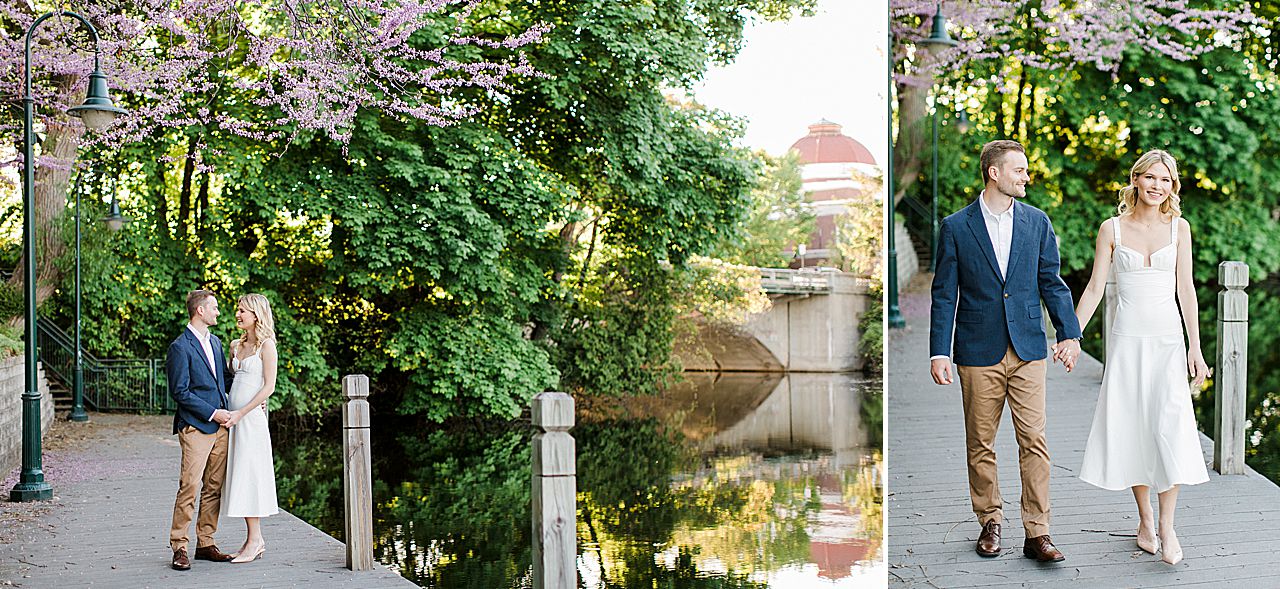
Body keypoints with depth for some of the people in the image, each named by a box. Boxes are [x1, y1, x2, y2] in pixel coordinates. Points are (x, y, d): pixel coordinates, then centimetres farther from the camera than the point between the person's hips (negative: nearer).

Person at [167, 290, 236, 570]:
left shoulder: (215, 342, 17)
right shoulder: (180, 347, -8)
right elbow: (180, 392, -12)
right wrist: (212, 413, -12)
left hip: (219, 426, 8)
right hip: (195, 427, -8)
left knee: (214, 488, 8)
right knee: (189, 487, -9)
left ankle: (205, 544, 15)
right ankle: (179, 547, -2)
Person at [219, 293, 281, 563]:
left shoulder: (266, 345, -6)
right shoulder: (236, 346, 14)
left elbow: (269, 386, -12)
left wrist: (242, 413, -15)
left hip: (252, 418, -7)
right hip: (234, 418, 7)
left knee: (249, 476, -7)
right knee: (239, 477, 7)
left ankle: (255, 540, -3)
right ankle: (254, 540, 11)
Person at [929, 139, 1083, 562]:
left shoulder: (1037, 222, 8)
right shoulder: (956, 227, 0)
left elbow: (1051, 282, 10)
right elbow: (944, 294, -1)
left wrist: (1069, 333, -1)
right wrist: (939, 352, -6)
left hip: (1027, 350, 2)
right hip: (978, 353, -1)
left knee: (1034, 441, -3)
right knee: (980, 444, 7)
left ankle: (1037, 533, 2)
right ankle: (990, 523, 22)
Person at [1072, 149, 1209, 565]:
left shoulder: (1178, 228, 5)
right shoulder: (1112, 229, 2)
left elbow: (1185, 289, 4)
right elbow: (1095, 288, 3)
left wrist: (1195, 348, 0)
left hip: (1168, 339, 0)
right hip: (1127, 339, 0)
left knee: (1170, 426, -11)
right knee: (1132, 429, 1)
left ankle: (1167, 526, -2)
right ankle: (1145, 520, 15)